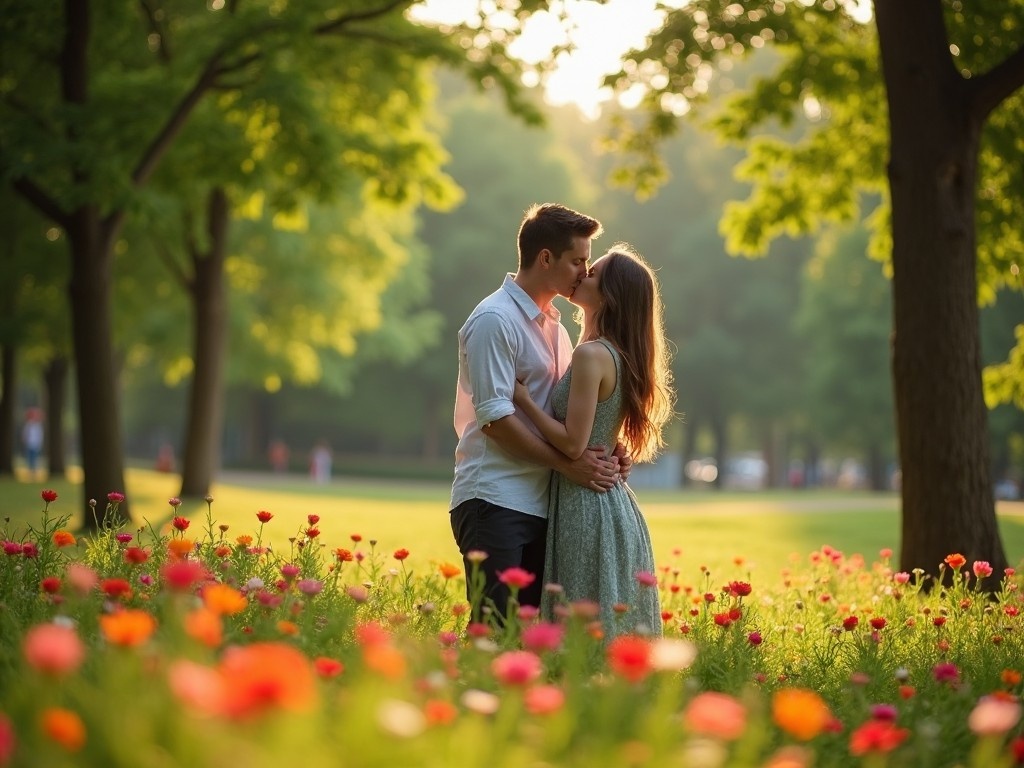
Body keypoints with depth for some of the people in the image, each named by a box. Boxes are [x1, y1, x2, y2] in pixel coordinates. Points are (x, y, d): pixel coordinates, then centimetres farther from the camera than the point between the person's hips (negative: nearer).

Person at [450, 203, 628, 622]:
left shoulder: (553, 325, 20)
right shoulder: (495, 320, -9)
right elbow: (495, 417, -15)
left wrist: (603, 453, 4)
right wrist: (568, 464, -14)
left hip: (539, 504, 9)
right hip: (494, 502, -9)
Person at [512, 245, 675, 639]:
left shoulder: (591, 354, -15)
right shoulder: (622, 356, 13)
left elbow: (573, 443, -19)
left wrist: (523, 398, -11)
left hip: (587, 507, -10)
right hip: (616, 504, 10)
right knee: (620, 629, 11)